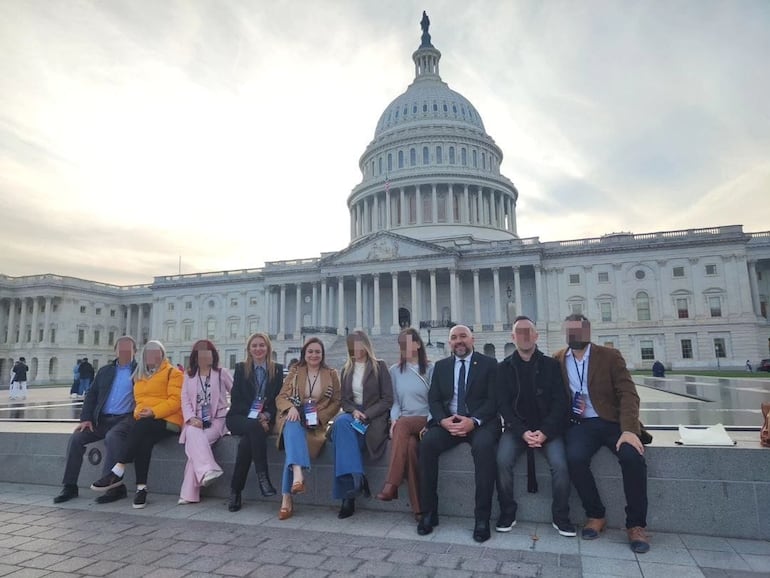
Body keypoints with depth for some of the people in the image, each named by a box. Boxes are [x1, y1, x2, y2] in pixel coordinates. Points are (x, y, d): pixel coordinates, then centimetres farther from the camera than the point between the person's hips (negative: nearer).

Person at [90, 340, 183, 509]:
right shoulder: (139, 375, 22)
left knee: (142, 427, -34)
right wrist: (138, 413, -3)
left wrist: (154, 412, -19)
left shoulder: (173, 373, 3)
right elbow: (138, 400, 20)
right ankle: (141, 488, -29)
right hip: (143, 422, 4)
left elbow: (176, 400, -8)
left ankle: (117, 472, -31)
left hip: (167, 421, -4)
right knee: (143, 441, -29)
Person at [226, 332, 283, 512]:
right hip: (240, 418, 0)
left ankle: (235, 492, -24)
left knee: (246, 441, -32)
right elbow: (236, 400, 1)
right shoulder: (241, 368, 9)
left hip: (265, 419, 0)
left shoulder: (277, 369, 10)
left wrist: (267, 415, -14)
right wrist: (254, 417, -14)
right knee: (254, 426, -36)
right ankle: (262, 476, -36)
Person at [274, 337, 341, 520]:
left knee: (294, 442, -31)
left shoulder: (331, 374, 11)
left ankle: (286, 498, -33)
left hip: (316, 423, -1)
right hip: (294, 418, 1)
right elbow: (281, 397, 7)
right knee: (293, 427, -36)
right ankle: (298, 475, -54)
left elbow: (336, 402, 8)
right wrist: (291, 408, -17)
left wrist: (319, 416, -9)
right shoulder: (294, 372, 13)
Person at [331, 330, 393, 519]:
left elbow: (387, 399, -2)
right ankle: (356, 479, -38)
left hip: (374, 416, -4)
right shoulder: (346, 370, 17)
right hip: (353, 413, 4)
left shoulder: (379, 366, 3)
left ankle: (348, 495, -34)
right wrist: (354, 411, -9)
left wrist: (366, 414, -15)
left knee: (343, 426, -33)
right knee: (341, 422, -33)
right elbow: (345, 400, 14)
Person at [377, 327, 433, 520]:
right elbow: (394, 401, 11)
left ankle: (391, 485, -39)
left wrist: (429, 424, -16)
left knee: (403, 425, -36)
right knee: (410, 445, -32)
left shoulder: (430, 369, 4)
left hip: (425, 422, -2)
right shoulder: (395, 371, 13)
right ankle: (419, 507, -30)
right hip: (403, 423, 3)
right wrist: (393, 420, -8)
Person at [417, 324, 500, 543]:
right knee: (427, 443, -26)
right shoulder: (441, 366, 15)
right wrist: (443, 420, -13)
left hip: (479, 422, -3)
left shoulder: (489, 364, 5)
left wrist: (474, 421, -20)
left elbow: (493, 399, -4)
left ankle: (482, 517, -23)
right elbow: (433, 399, 8)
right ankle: (429, 513, -15)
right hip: (447, 421, 3)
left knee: (484, 446, -35)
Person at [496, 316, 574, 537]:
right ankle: (507, 514, -4)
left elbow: (560, 402, -2)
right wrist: (523, 432, -15)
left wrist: (545, 432, -15)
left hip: (547, 427, 0)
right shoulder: (504, 367, 4)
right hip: (516, 427, 0)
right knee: (503, 461, -25)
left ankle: (560, 517, -3)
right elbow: (503, 404, -1)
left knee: (560, 463, -25)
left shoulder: (551, 364, 4)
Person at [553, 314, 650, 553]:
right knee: (575, 458, -29)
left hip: (612, 421, -1)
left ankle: (636, 524, -9)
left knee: (632, 456, -29)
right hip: (580, 424, 1)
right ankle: (595, 515, -4)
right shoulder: (556, 361, 6)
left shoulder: (610, 356, -1)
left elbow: (628, 394, -9)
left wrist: (629, 430, -23)